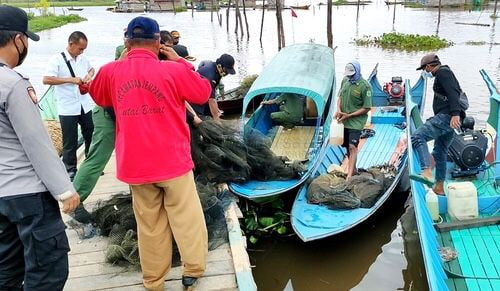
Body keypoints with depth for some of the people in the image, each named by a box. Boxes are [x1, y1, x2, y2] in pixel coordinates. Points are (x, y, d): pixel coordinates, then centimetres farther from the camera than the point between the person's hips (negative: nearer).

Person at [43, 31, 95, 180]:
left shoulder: (83, 58, 6)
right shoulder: (57, 60, -11)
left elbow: (91, 68, 27)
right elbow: (46, 80, -19)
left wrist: (89, 75, 3)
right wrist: (70, 80, -23)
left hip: (85, 106, 6)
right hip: (68, 109, -5)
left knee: (90, 136, 15)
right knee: (70, 142, 4)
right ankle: (70, 170, 18)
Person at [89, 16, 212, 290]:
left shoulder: (111, 72, -2)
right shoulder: (173, 70, -11)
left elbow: (97, 96, 20)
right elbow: (204, 93, 5)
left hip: (134, 165, 3)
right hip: (173, 161, -3)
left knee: (149, 224, 14)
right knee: (186, 218, 12)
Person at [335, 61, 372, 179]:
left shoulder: (365, 86, -15)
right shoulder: (345, 80, 4)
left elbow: (366, 108, -13)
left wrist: (349, 115, -16)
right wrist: (338, 109, -5)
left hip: (356, 122, -6)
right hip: (344, 121, 6)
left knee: (352, 147, -14)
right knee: (347, 146, 14)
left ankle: (349, 175, -16)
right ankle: (353, 169, 32)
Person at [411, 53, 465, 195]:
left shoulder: (442, 72, -4)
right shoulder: (445, 73, 28)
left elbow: (453, 92, -20)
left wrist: (455, 113, -32)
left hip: (446, 117, -11)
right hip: (448, 118, 11)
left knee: (418, 136, -26)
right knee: (440, 152, 18)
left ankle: (427, 173, -44)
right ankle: (439, 187, 26)